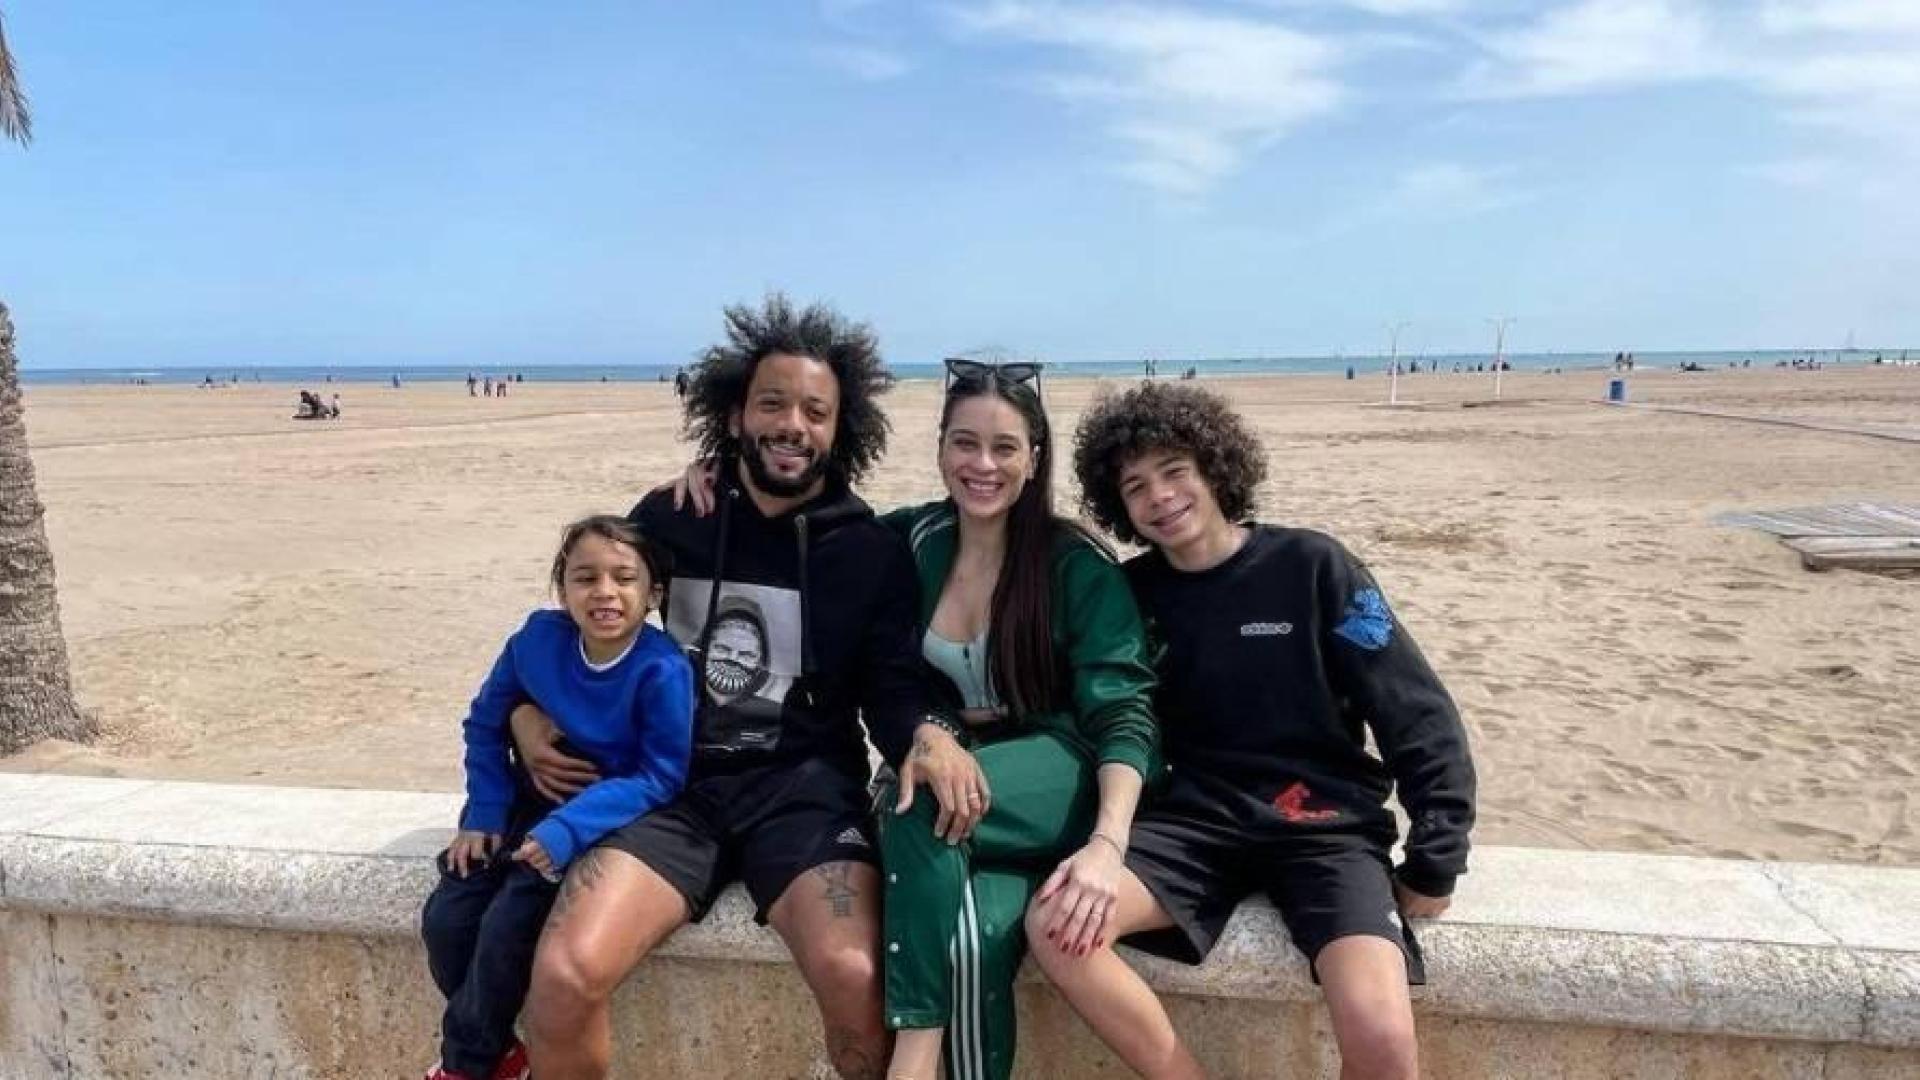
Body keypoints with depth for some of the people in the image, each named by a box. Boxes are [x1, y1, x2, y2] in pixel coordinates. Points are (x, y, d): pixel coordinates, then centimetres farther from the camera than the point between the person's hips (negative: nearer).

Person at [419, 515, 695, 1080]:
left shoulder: (662, 670, -24)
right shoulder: (537, 640, -11)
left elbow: (659, 777, -21)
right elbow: (486, 723, 5)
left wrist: (567, 829, -30)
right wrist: (482, 815, -3)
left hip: (608, 818, -5)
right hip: (532, 805, 5)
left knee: (508, 925, -20)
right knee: (444, 919, -8)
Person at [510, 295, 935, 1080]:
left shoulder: (873, 552, 3)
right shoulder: (665, 519, 7)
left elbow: (891, 692, 2)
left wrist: (927, 739, -22)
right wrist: (528, 712, 2)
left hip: (803, 787, -1)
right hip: (671, 784, 2)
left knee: (855, 979, -28)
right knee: (565, 976, -23)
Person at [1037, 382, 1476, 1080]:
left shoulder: (1312, 564, -2)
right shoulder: (1133, 592, 7)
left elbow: (1419, 719, -1)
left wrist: (1432, 865, -5)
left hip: (1327, 823, -2)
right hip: (1198, 819, 3)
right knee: (1056, 924, -24)